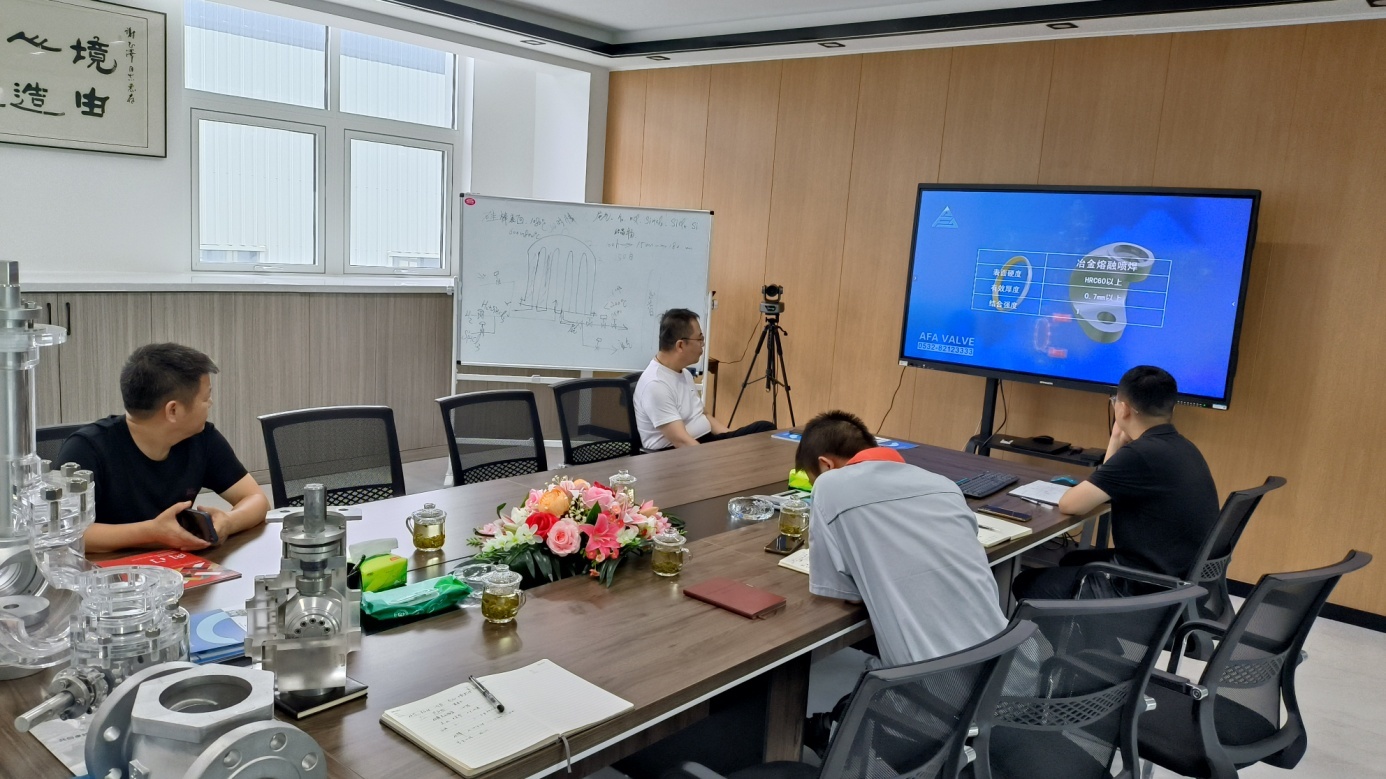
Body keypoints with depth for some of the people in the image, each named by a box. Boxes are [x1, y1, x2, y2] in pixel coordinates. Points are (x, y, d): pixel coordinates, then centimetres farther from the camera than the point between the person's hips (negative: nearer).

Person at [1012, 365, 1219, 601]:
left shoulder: (1141, 453, -24)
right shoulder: (1180, 448, 8)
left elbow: (1069, 504, -15)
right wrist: (1117, 442, 12)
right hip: (1181, 578, 10)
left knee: (1026, 583, 6)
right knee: (1072, 560, 31)